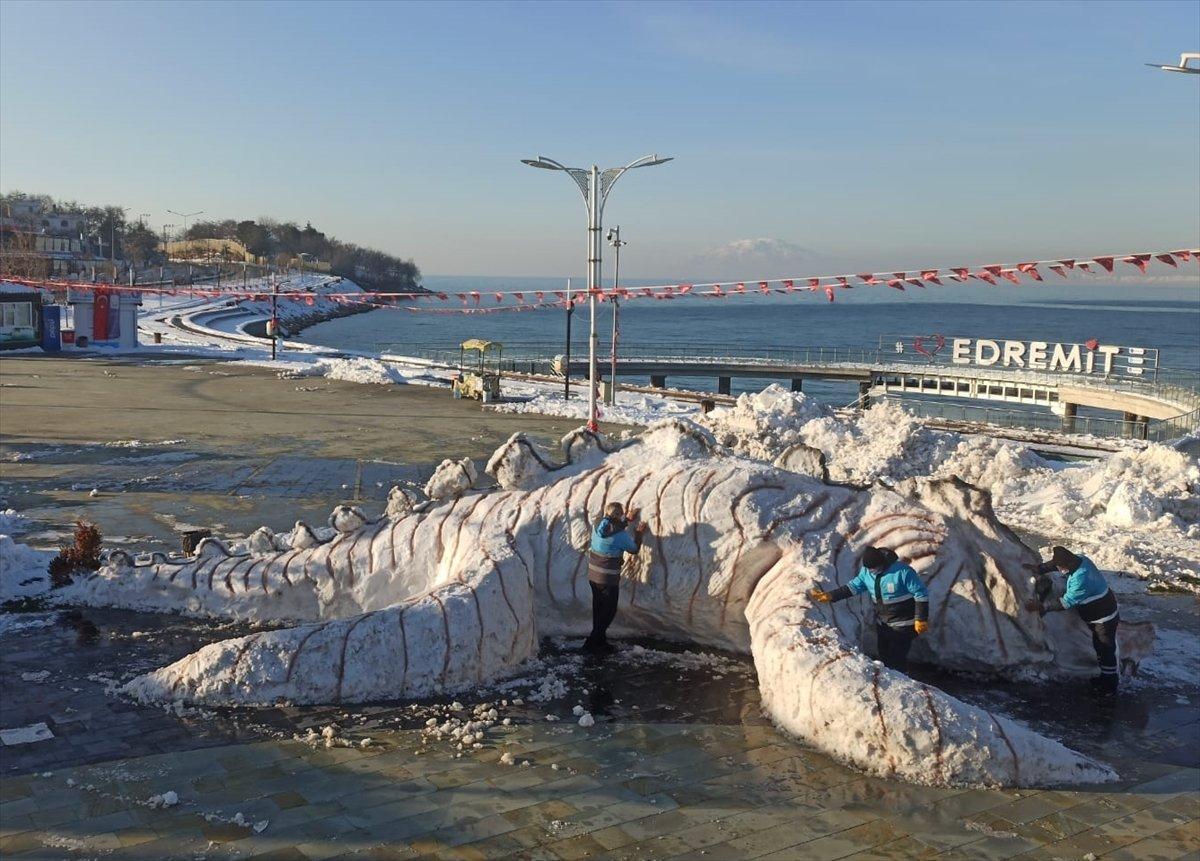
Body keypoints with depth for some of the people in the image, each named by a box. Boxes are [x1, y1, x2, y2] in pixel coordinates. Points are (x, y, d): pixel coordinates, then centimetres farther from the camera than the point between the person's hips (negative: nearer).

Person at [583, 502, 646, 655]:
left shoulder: (598, 527, -1)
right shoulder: (621, 536, -21)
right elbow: (634, 549, -3)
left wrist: (628, 520, 27)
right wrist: (639, 534, 12)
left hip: (593, 575, 7)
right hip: (608, 579, -7)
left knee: (599, 609, 19)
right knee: (609, 612, 6)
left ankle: (599, 641, 30)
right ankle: (591, 643, 5)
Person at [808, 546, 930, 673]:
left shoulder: (902, 571, -24)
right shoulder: (866, 571, -4)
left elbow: (921, 594, -17)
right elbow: (854, 586, 7)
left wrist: (921, 619, -17)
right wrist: (830, 595, -2)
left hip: (902, 624, -6)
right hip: (882, 623, 6)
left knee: (898, 658, -7)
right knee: (884, 656, 13)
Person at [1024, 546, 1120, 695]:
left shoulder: (1081, 579, -38)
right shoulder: (1081, 560, -10)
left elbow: (1066, 602, -29)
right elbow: (1056, 562, 8)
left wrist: (1041, 606, -25)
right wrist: (1039, 568, -4)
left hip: (1105, 618, -10)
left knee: (1106, 650, 6)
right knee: (1100, 647, 24)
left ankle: (1110, 686, 22)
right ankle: (1105, 676, 41)